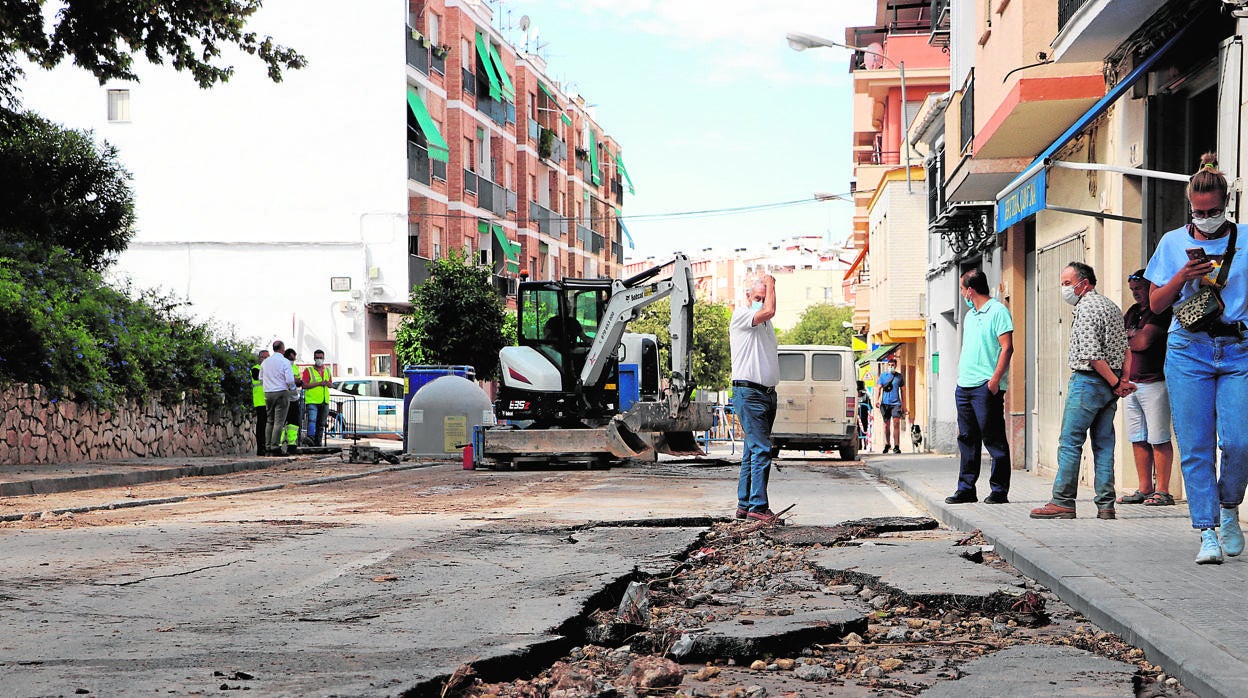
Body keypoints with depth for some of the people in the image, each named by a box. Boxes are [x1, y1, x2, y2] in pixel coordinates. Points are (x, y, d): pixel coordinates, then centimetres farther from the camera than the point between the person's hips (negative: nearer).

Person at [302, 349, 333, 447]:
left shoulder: (327, 370, 16)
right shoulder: (308, 370, -1)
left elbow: (331, 383, 24)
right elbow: (304, 385, -10)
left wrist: (328, 383, -1)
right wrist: (319, 383, -16)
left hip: (324, 401, 6)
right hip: (312, 400, -6)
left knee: (321, 423, 9)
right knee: (312, 419, -23)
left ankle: (318, 441, 14)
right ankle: (310, 437, -34)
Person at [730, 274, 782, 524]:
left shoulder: (765, 324, 21)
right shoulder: (740, 316, -6)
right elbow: (769, 311, -21)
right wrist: (770, 283, -9)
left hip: (768, 393, 9)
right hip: (749, 392, -9)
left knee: (753, 450, 10)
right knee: (761, 450, -15)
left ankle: (745, 504, 13)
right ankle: (758, 506, -16)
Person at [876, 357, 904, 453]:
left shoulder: (900, 376, 10)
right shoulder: (883, 375, 9)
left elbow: (902, 390, 15)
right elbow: (879, 388, 6)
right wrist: (877, 399, -10)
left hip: (896, 403, -1)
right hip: (885, 403, 1)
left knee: (896, 424, -11)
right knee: (886, 425, 7)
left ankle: (896, 446, -11)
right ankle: (887, 444, 21)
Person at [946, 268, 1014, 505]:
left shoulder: (998, 311, -6)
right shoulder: (970, 315, 20)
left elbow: (1007, 348, -12)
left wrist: (995, 380, -18)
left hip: (986, 387, -9)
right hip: (964, 386, 9)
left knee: (994, 440, -5)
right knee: (967, 439, 10)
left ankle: (999, 490, -1)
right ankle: (966, 489, 16)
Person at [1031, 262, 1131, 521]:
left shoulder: (1085, 308, -12)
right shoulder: (1112, 306, 16)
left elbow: (1092, 355, -19)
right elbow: (1124, 348, 17)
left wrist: (1115, 382, -13)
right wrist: (1122, 380, 10)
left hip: (1087, 381, -9)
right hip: (1110, 384, 9)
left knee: (1070, 442, -4)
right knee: (1104, 443, 8)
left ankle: (1063, 502, -4)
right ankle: (1106, 505, 5)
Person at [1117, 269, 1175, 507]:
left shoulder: (1162, 311, -8)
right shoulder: (1133, 312, 18)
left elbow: (1142, 342, -18)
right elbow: (1124, 343, 17)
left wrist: (1130, 335, 4)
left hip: (1154, 384, -8)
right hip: (1131, 384, 8)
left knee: (1159, 440, -6)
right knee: (1138, 440, 10)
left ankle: (1162, 491, -4)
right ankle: (1144, 489, 15)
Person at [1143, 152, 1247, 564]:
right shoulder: (1173, 243, 10)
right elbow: (1155, 304, 10)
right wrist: (1183, 277, -6)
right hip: (1189, 350, 1)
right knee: (1195, 447, -4)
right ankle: (1208, 533, 2)